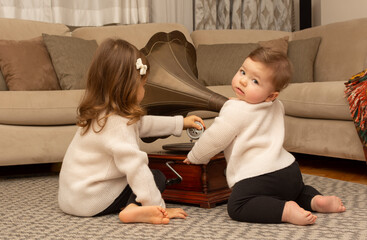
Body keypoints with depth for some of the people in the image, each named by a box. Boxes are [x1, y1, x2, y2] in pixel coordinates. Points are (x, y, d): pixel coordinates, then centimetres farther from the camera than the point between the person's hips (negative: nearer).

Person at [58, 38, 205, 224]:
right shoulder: (118, 125, -24)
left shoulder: (99, 114, 7)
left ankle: (131, 206, 4)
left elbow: (143, 124, 20)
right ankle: (133, 209, -24)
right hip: (89, 202, -9)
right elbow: (136, 167, -29)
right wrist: (158, 207, -25)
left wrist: (180, 123, 25)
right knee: (157, 177, -4)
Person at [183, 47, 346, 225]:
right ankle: (315, 200, 6)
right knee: (297, 190, 35)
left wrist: (195, 157, 10)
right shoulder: (276, 107, 12)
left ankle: (285, 211, -25)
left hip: (259, 175, -9)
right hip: (289, 169, 9)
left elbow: (214, 140, -8)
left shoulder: (236, 110, -14)